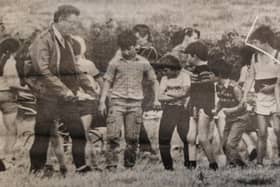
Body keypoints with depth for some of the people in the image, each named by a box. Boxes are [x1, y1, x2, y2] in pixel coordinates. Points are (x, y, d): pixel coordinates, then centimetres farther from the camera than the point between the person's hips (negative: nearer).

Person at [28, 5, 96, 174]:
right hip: (48, 97, -7)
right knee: (42, 135, 1)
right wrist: (63, 90, -24)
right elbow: (43, 71, -20)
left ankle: (81, 166, 19)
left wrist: (86, 85, 12)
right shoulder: (43, 41, -11)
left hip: (68, 97, 7)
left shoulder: (68, 40, 14)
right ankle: (36, 170, 13)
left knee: (79, 133, 7)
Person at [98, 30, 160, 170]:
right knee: (113, 135, -10)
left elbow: (154, 81, 16)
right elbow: (107, 82, 6)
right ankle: (111, 165, -4)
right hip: (117, 101, -1)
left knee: (132, 137, 2)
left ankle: (129, 166, 15)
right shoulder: (115, 62, 3)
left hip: (135, 103, 1)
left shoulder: (143, 63, 6)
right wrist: (102, 102, -1)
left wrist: (156, 99, 4)